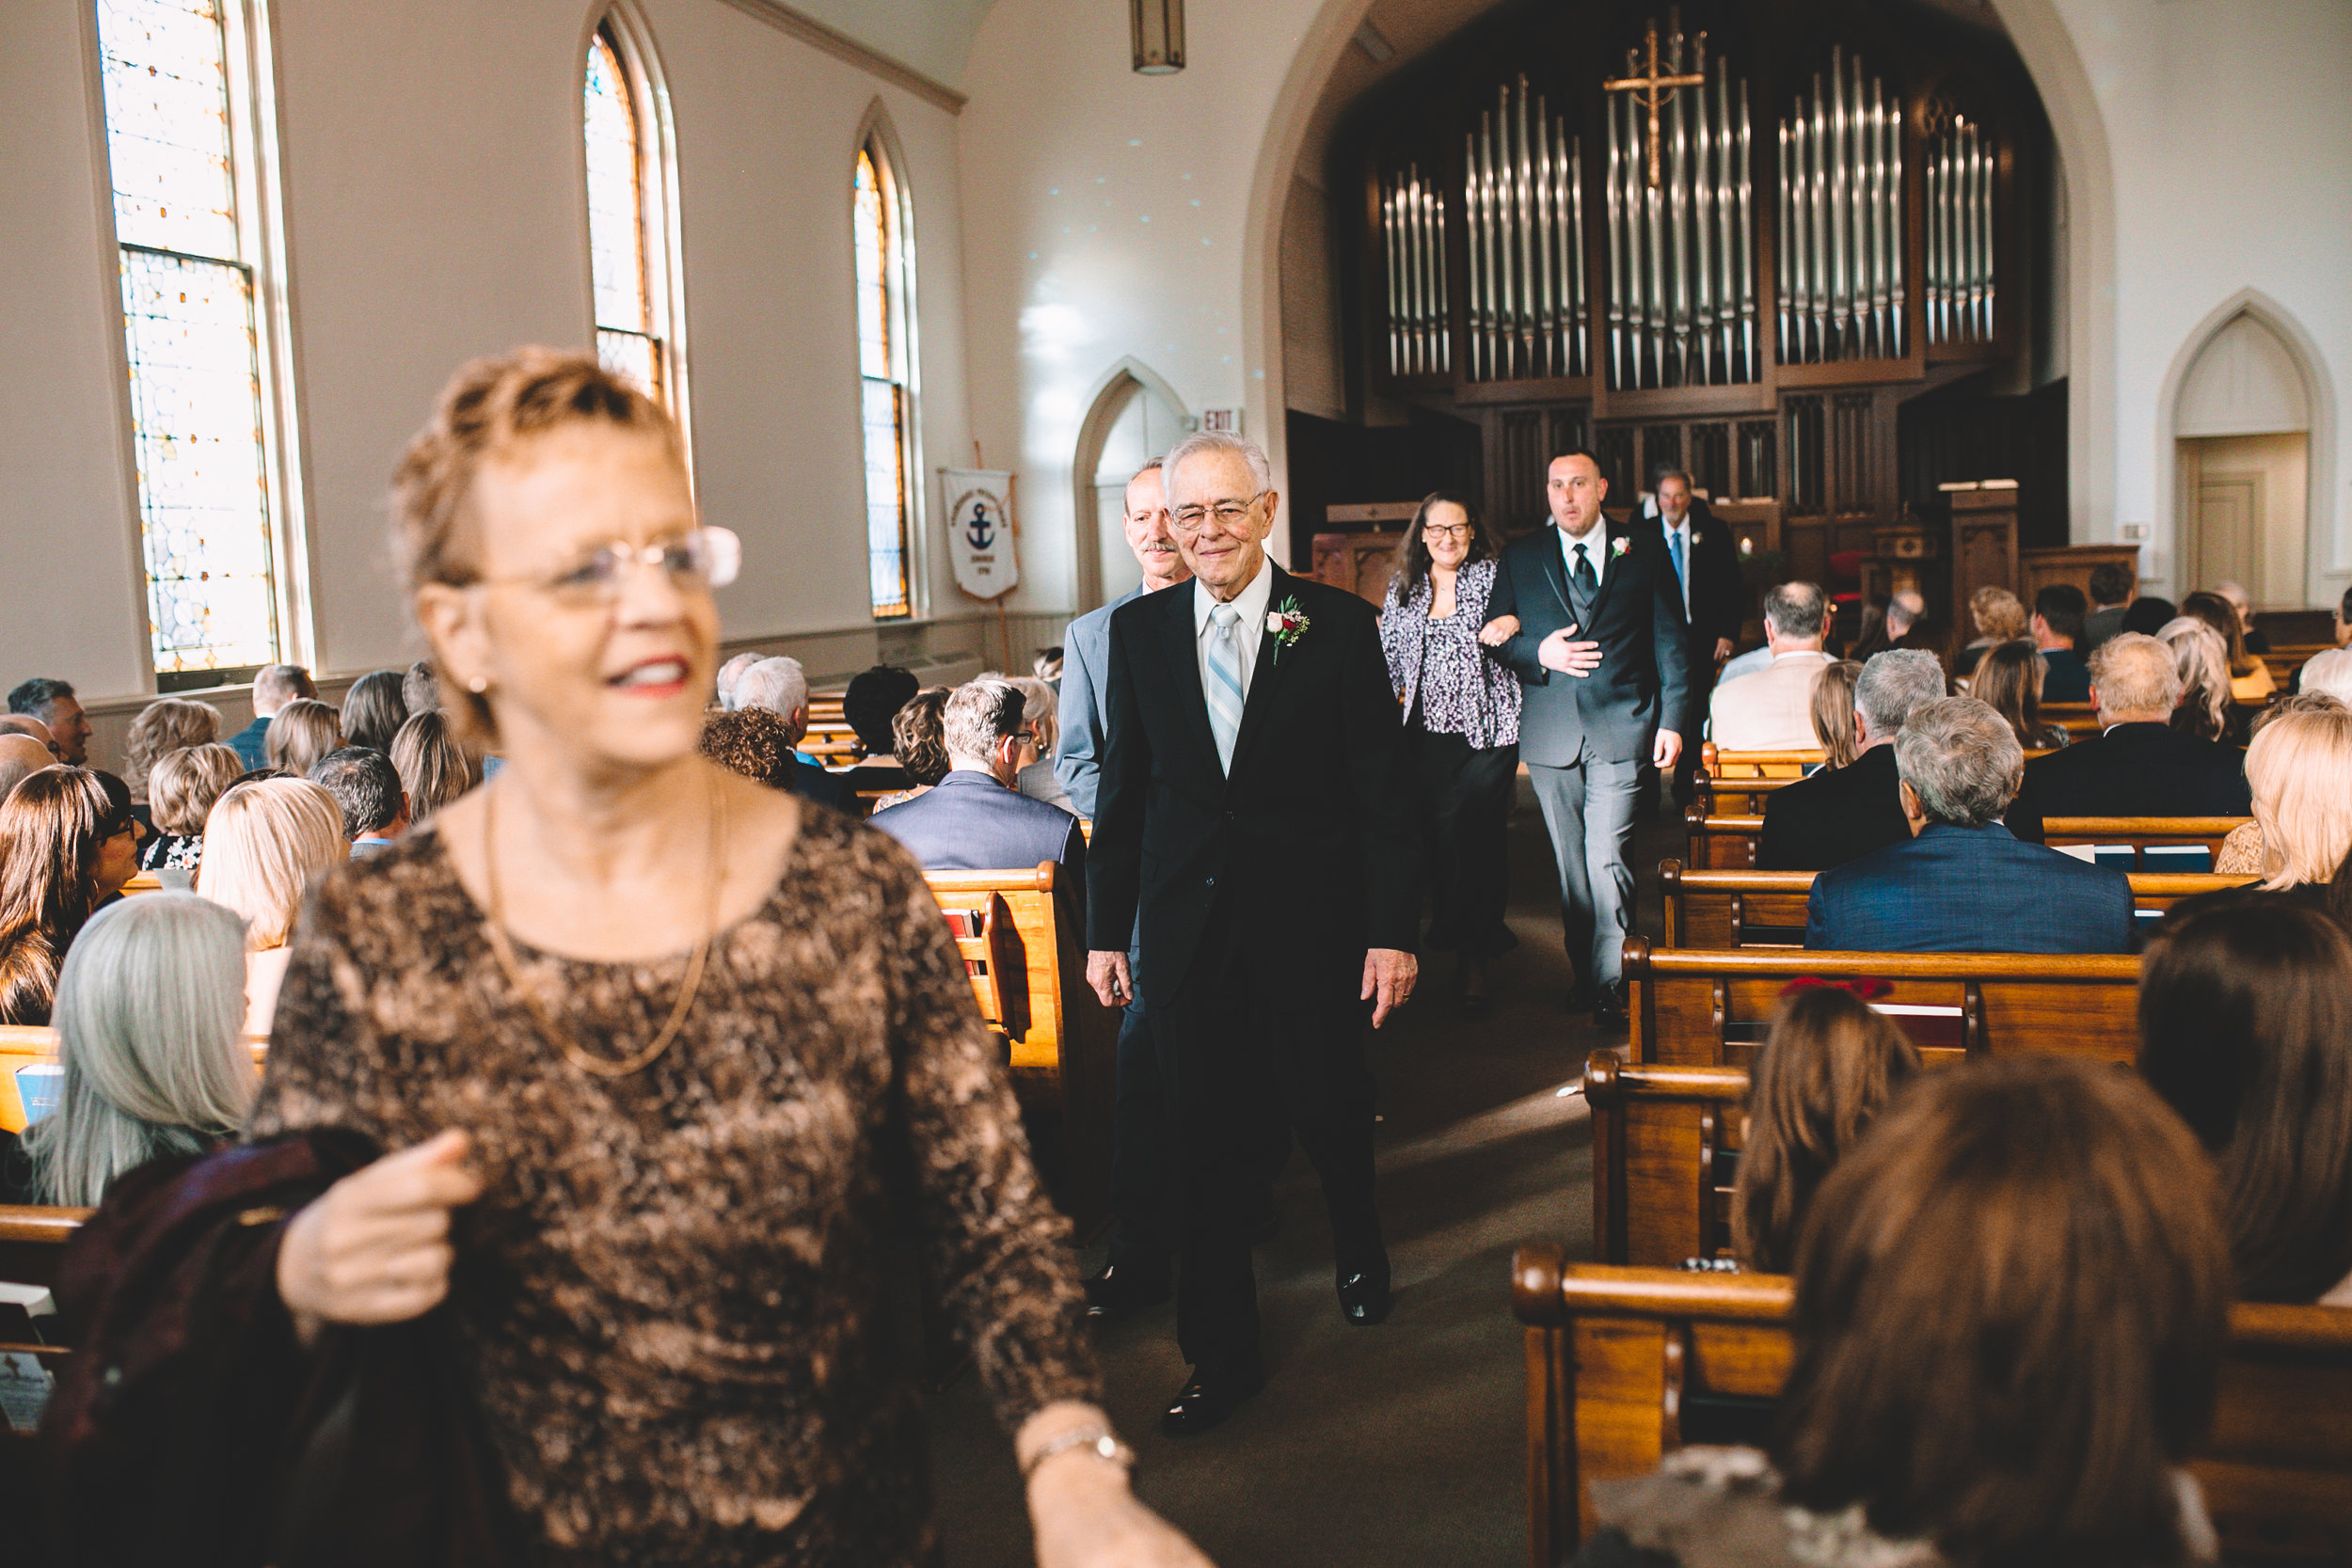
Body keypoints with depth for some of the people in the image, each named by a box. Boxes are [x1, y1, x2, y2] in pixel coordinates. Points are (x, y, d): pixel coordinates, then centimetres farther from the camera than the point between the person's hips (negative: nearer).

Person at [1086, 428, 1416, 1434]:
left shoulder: (1337, 624, -5)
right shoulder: (1137, 631, 3)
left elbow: (1383, 787, -5)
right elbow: (1123, 788, 8)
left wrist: (1392, 930, -9)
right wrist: (1106, 930, 7)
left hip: (1311, 919, -2)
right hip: (1187, 926, 2)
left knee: (1329, 1111, 13)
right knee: (1205, 1136, 6)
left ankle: (1359, 1249, 47)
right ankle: (1224, 1353, 21)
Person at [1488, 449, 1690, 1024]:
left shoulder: (1645, 551, 6)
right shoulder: (1520, 557, 9)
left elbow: (1672, 641, 6)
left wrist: (1673, 719, -1)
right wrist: (1539, 653, -10)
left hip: (1620, 729, -2)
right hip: (1550, 733, 2)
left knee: (1608, 859, -8)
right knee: (1569, 862, 9)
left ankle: (1610, 986, 1)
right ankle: (1584, 970, 23)